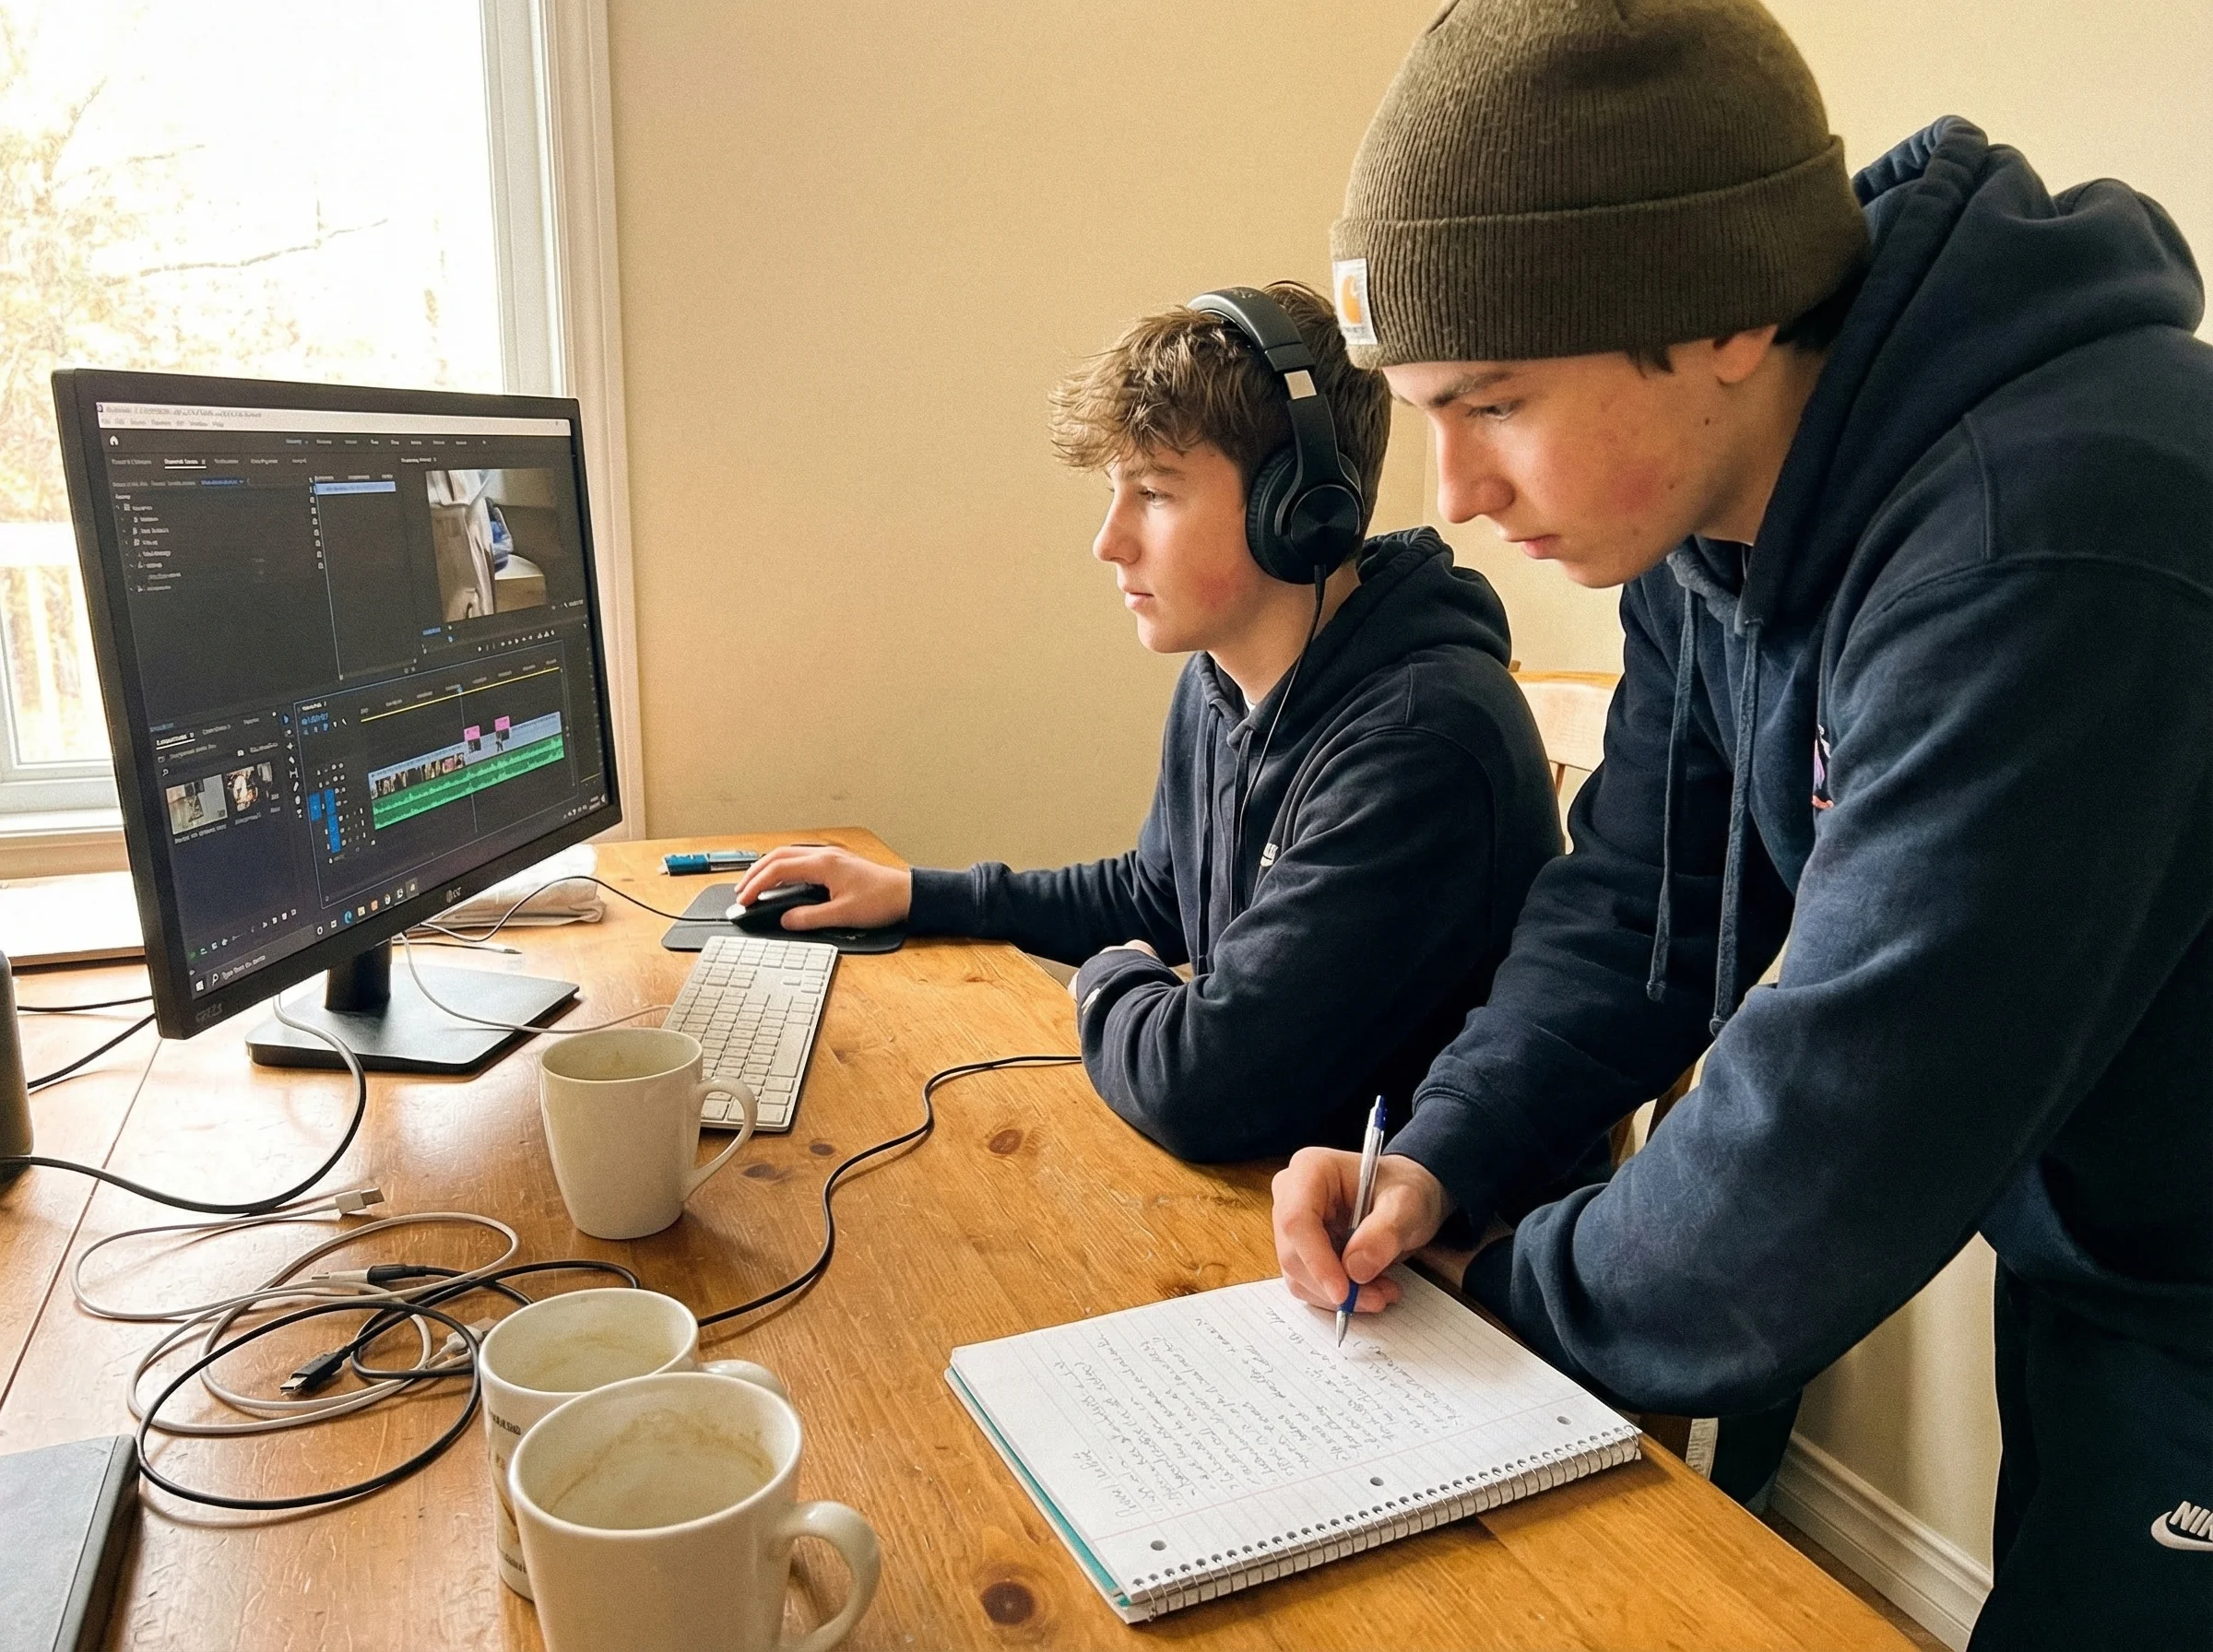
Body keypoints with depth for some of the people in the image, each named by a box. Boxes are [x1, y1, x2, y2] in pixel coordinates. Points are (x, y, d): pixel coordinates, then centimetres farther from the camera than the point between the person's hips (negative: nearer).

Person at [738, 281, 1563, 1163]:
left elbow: (1197, 1089, -33)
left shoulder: (1417, 739, -29)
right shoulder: (1220, 680, 2)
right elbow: (1154, 895, 19)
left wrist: (1108, 982, -10)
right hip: (1249, 1171, 7)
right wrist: (912, 894, 14)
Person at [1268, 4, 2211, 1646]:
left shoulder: (2041, 559, -35)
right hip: (2079, 1251, 7)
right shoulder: (1708, 519, -7)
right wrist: (1438, 1157, -14)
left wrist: (1508, 1297, -15)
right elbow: (1638, 904, 0)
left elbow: (1831, 1152, -32)